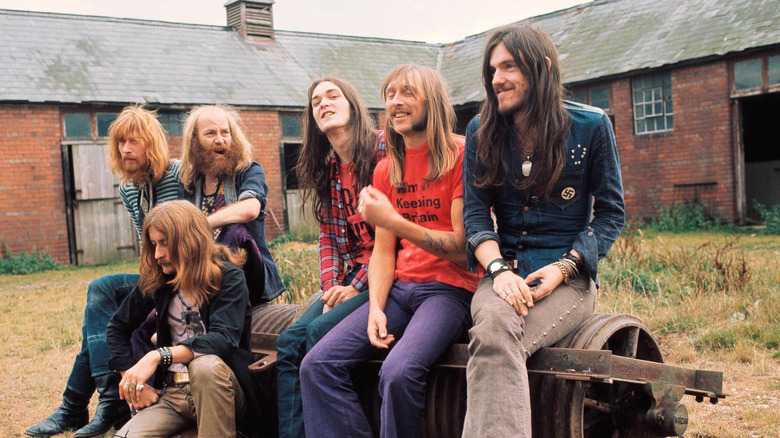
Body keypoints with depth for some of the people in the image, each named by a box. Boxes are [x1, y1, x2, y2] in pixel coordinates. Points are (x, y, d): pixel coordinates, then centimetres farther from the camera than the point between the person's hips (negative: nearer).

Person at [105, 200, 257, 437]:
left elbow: (224, 340, -22)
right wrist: (133, 380, 4)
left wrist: (158, 356, -30)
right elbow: (116, 328, 18)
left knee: (206, 365, -37)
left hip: (220, 389, -2)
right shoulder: (156, 280, 8)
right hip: (172, 393, 2)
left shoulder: (229, 277, -7)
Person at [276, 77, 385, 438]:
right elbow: (328, 236, 14)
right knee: (289, 341, -11)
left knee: (320, 331, -24)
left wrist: (358, 286, -15)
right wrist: (331, 285, -4)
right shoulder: (326, 170, 14)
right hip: (348, 280, 7)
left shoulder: (383, 148, -9)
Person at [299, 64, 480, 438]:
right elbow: (383, 251, 12)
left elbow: (463, 248, -9)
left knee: (398, 372, -31)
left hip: (448, 288, -6)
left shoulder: (461, 156, -5)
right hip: (398, 289, 6)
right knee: (317, 365, -11)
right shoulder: (386, 170, 16)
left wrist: (393, 220, -17)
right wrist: (376, 308, -5)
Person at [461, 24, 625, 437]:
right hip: (504, 268, 2)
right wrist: (498, 268, -14)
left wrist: (563, 268, -11)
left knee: (495, 340, -33)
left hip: (568, 278, -2)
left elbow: (610, 212, 4)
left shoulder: (590, 126, 2)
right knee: (493, 323, -35)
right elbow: (475, 213, 5)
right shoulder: (481, 131, 9)